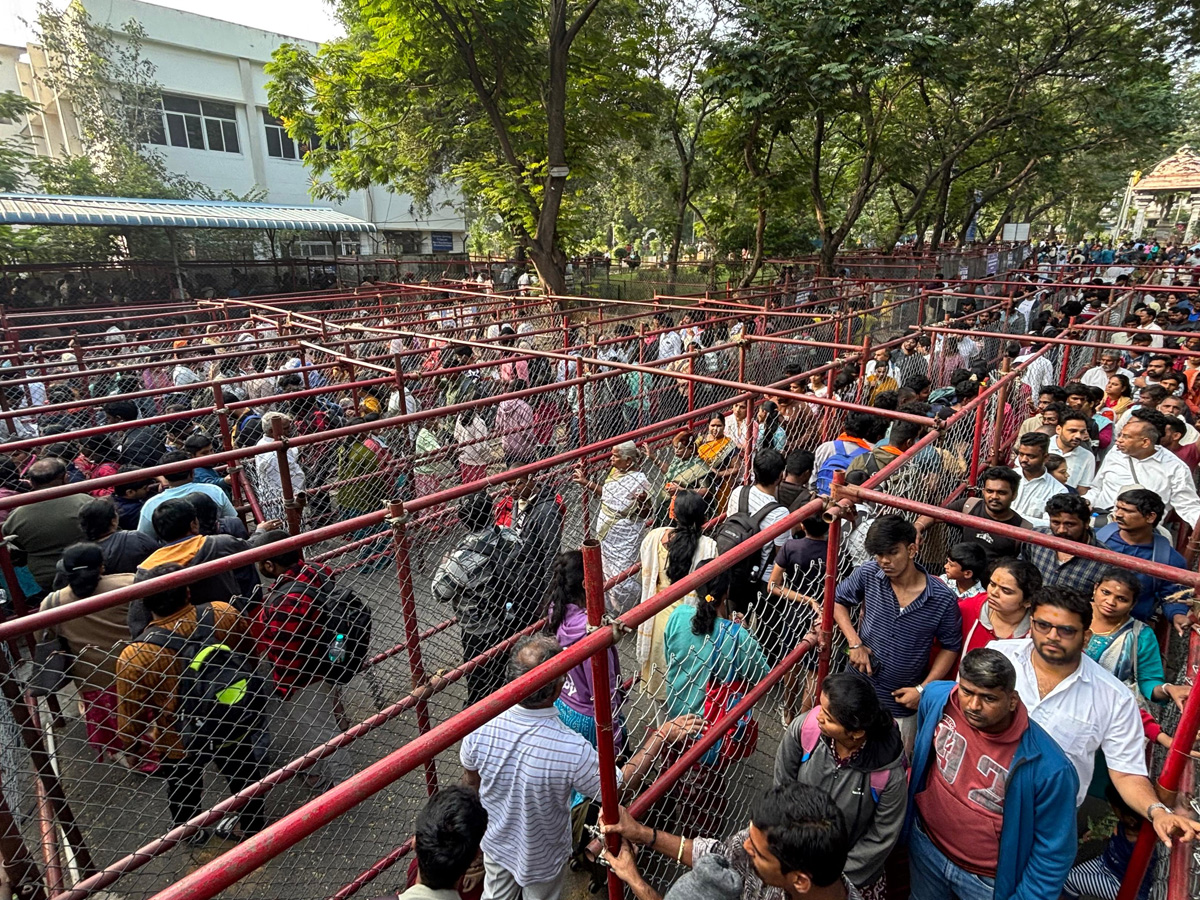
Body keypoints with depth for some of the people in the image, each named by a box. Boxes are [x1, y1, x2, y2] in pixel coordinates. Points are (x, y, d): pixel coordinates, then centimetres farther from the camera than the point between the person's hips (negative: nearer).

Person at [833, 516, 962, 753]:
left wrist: (923, 688, -9)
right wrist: (854, 643, -11)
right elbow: (838, 601, 1)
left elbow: (950, 647, -4)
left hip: (903, 701, -1)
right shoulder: (868, 574, -15)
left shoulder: (943, 599, -18)